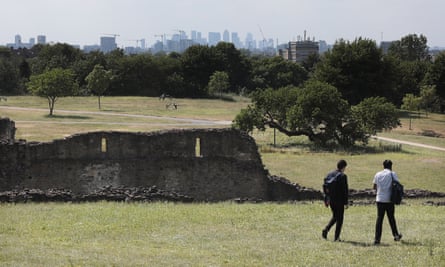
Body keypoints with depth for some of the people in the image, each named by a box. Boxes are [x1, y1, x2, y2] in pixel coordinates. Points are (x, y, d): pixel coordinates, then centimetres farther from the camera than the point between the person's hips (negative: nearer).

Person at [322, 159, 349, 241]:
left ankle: (326, 229, 1)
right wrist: (346, 203, -10)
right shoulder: (343, 176, -14)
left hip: (331, 200, 6)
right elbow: (345, 190, -15)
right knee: (339, 219, 6)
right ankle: (336, 237, 7)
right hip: (339, 201, -6)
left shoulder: (329, 174, 5)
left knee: (335, 216, 22)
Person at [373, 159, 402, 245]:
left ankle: (377, 239, -6)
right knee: (391, 218, 12)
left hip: (379, 199, 2)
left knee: (379, 218, 1)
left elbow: (374, 187, 9)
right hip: (389, 199, -2)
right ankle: (396, 235, 26)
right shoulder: (392, 174, -2)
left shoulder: (378, 174, 7)